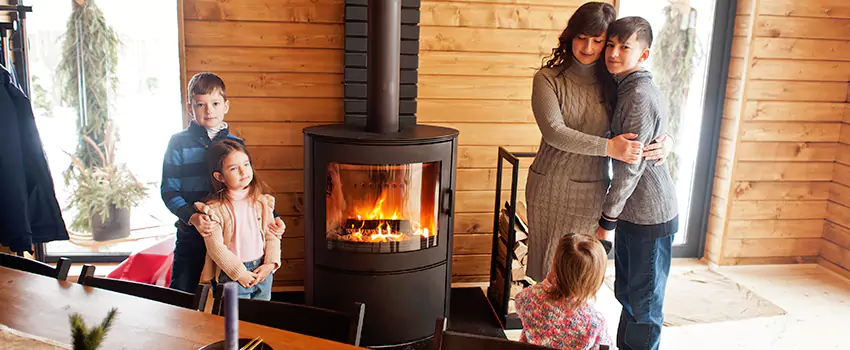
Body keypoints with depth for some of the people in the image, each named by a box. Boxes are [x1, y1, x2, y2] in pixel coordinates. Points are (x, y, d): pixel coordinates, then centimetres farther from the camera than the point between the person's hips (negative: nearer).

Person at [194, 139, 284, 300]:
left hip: (263, 270, 5)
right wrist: (239, 273, -14)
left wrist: (270, 264, -7)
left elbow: (272, 235, 4)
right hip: (232, 275, -4)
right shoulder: (214, 208, -12)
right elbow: (215, 247, -13)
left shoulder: (262, 201, 2)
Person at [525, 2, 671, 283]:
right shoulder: (548, 79, -5)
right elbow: (555, 133, -17)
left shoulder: (612, 84, 3)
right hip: (551, 186, -1)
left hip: (591, 190, 2)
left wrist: (664, 142, -9)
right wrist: (609, 147, -25)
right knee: (547, 269, 7)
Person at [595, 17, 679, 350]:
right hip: (632, 213, 9)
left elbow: (631, 167, -21)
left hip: (650, 218, -9)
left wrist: (607, 220, -15)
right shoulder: (625, 89, 10)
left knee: (644, 304, 4)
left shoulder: (641, 96, -20)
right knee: (626, 294, 21)